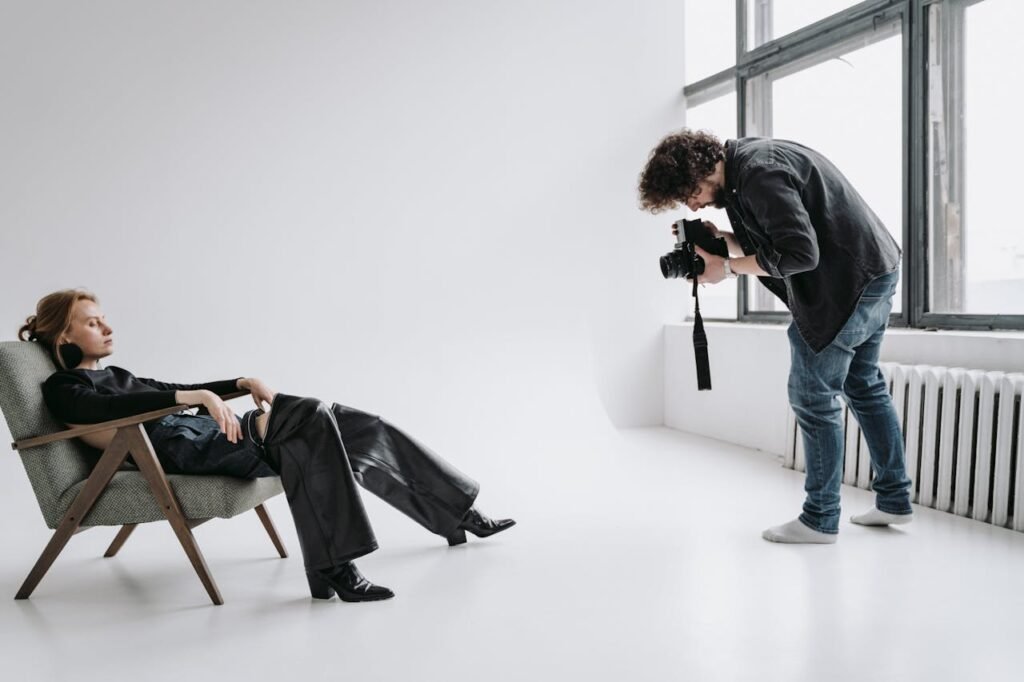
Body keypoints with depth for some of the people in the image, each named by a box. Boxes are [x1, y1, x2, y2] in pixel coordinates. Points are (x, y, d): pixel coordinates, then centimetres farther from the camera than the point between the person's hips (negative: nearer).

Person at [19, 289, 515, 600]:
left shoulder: (113, 374, 30)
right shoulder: (63, 388, 4)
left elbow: (178, 391, 31)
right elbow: (112, 408, -18)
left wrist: (240, 383, 14)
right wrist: (197, 398, -29)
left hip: (212, 436, 8)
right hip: (183, 452, -8)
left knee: (355, 430, -9)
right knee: (312, 417, -30)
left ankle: (460, 516, -1)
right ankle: (333, 569, -33)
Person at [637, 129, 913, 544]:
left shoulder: (759, 174, -23)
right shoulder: (744, 164, 8)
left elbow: (799, 253, -27)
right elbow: (770, 239, 15)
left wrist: (728, 267, -18)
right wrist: (722, 239, 0)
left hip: (849, 280, -11)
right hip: (874, 271, 11)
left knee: (813, 395, -3)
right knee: (863, 385, 18)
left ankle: (820, 519, 7)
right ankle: (894, 499, 27)